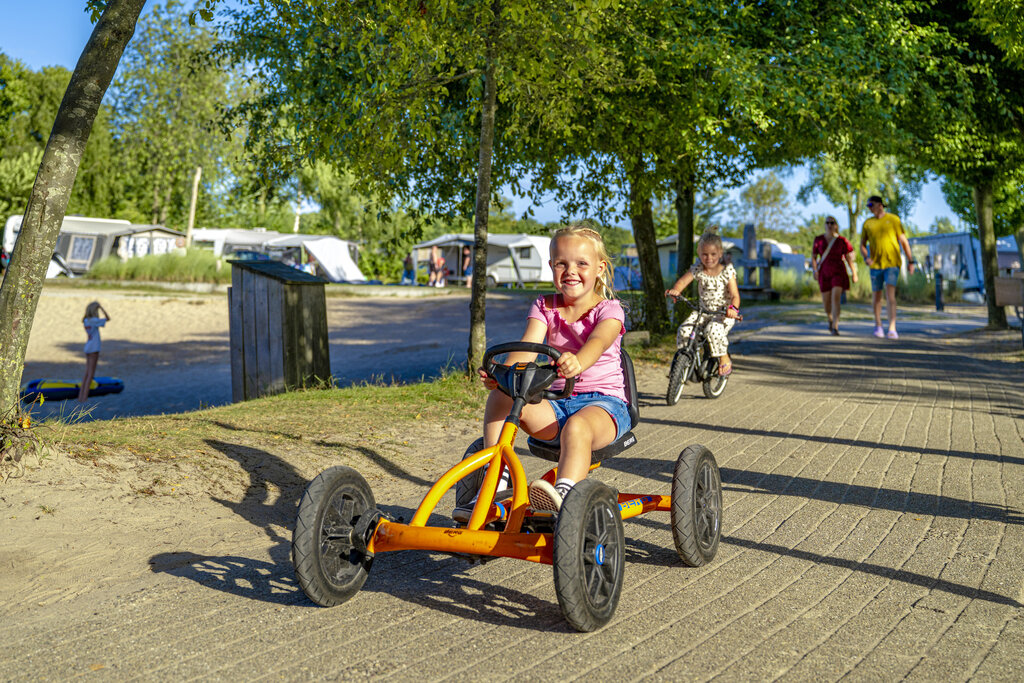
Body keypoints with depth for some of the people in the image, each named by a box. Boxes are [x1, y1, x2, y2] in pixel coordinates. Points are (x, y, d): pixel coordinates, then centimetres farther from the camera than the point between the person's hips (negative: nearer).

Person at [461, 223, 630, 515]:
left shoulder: (608, 310, -3)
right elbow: (527, 347, -10)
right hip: (559, 401, 4)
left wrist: (577, 363, -53)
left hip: (604, 402, -4)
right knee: (501, 396, -22)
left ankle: (563, 494, -55)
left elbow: (598, 341, -28)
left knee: (577, 426, -40)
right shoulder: (544, 307, 9)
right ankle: (496, 483, -19)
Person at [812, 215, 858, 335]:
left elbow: (850, 257, 1)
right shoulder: (818, 240, 2)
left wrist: (854, 274, -2)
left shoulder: (842, 241, -3)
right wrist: (815, 271, -9)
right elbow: (813, 257, 6)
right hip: (824, 274, 2)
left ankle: (835, 327, -23)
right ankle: (830, 319, 42)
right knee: (826, 302, 8)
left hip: (839, 273, -2)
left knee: (836, 299, -21)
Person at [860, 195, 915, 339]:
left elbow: (904, 241, 4)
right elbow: (862, 245, 12)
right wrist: (866, 257, -9)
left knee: (890, 294, -16)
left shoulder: (893, 219, 1)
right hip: (875, 264, 3)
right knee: (877, 296, 11)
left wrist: (910, 261, 1)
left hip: (892, 264, -3)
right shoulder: (867, 223, 8)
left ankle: (892, 329, -21)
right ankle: (878, 325, 31)